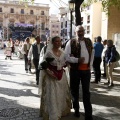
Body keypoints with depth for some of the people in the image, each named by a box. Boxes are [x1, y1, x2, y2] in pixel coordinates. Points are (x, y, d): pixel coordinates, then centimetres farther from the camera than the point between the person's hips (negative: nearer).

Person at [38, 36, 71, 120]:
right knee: (52, 96, -1)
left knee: (62, 95, 14)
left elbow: (64, 64, 12)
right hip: (52, 76, -5)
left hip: (61, 76, 6)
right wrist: (49, 72, -21)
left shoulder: (62, 52, 6)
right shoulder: (49, 52, -10)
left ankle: (61, 111, 33)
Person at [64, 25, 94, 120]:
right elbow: (66, 56, -9)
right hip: (75, 69, -2)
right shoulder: (71, 43, -5)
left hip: (86, 69, 2)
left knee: (86, 92, 5)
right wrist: (77, 60, -20)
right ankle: (76, 109, 33)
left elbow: (92, 53, 16)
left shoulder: (89, 41, 7)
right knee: (75, 90, 12)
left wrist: (90, 65, 8)